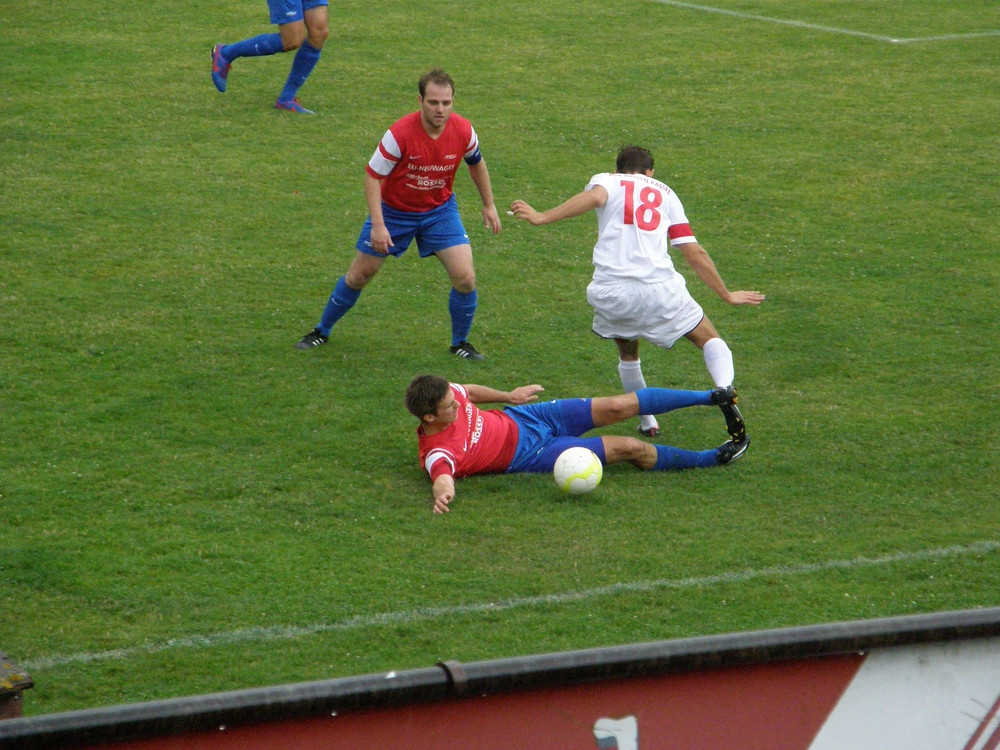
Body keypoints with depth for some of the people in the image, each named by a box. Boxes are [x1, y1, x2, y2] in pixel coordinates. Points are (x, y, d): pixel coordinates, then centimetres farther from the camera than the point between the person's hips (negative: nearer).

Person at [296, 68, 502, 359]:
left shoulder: (463, 130, -18)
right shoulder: (401, 133, -30)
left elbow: (476, 163, 5)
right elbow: (372, 175, -22)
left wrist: (488, 205, 11)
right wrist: (378, 225, -28)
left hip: (440, 210, 2)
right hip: (394, 210, -2)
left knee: (465, 277, -12)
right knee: (359, 275, 8)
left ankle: (461, 343, 11)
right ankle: (322, 332, 30)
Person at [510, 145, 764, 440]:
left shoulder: (605, 180, 19)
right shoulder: (666, 194, 24)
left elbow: (594, 196, -8)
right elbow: (695, 253, 20)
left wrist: (541, 217, -12)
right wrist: (727, 295, 29)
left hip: (610, 289, 0)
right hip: (659, 287, 0)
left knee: (628, 353, 29)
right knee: (710, 340, 14)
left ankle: (647, 422, 28)